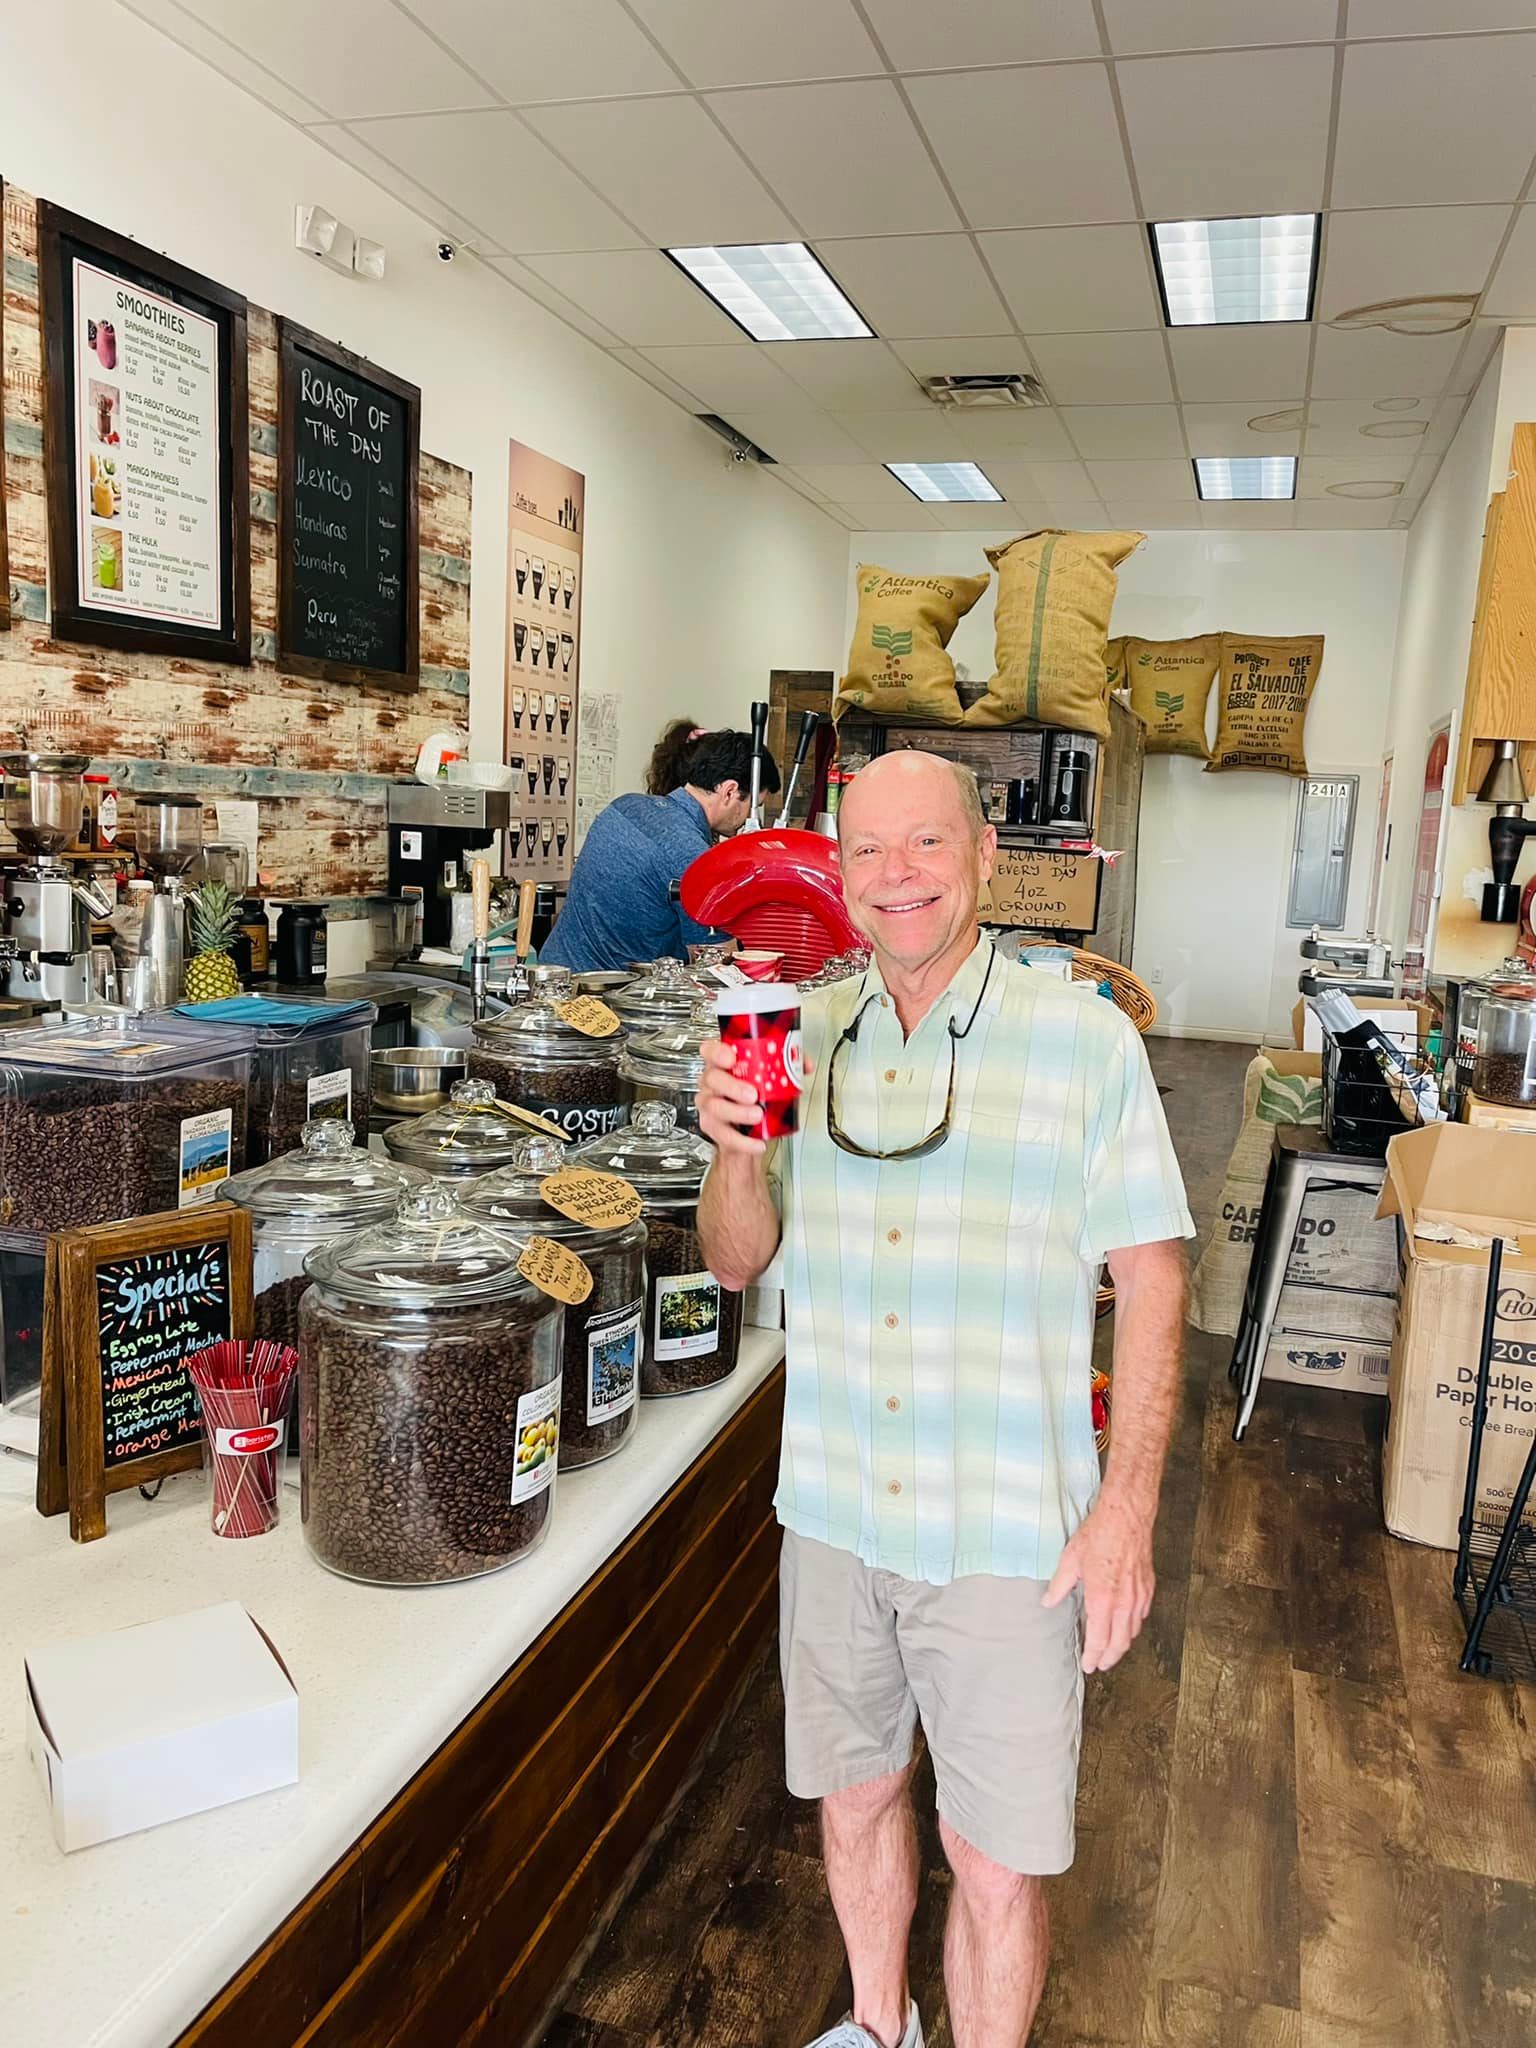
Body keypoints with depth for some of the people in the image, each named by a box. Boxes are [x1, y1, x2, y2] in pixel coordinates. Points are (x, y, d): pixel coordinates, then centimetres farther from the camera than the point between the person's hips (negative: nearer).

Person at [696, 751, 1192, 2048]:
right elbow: (737, 1262, 5)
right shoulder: (804, 1038, 0)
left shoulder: (1086, 1038, -10)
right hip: (834, 1511, 4)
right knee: (855, 1795, 23)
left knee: (997, 1863, 8)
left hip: (1009, 1536, -4)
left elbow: (1151, 1279, -8)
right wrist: (738, 1148, -15)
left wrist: (1128, 1508, -13)